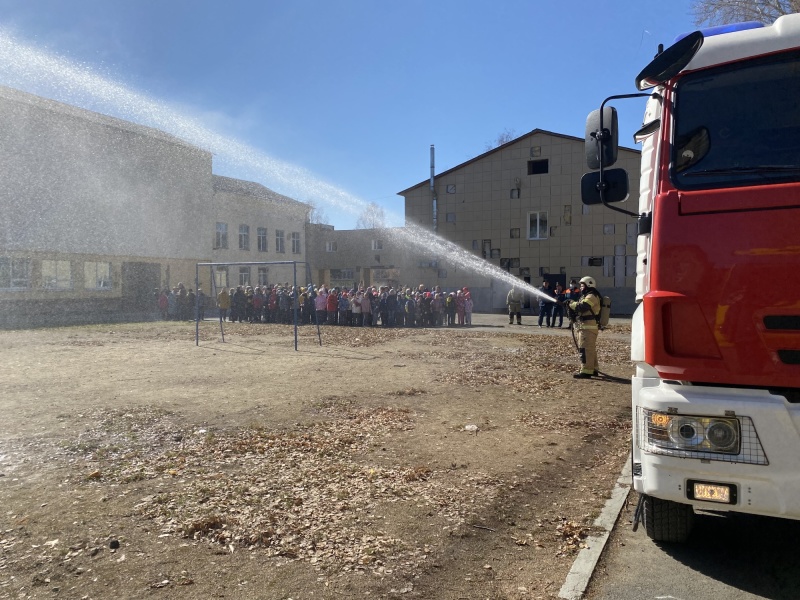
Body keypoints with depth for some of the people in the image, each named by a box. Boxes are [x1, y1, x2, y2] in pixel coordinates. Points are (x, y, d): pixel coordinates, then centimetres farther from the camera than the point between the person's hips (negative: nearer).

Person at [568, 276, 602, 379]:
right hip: (586, 327, 11)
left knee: (585, 349, -12)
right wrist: (571, 308, 0)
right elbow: (581, 310, 18)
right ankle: (593, 368, 25)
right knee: (590, 348, 16)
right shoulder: (587, 296, 21)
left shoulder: (592, 296, -13)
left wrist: (571, 303, -11)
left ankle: (586, 371, -13)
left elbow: (581, 307, -27)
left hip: (588, 328, -11)